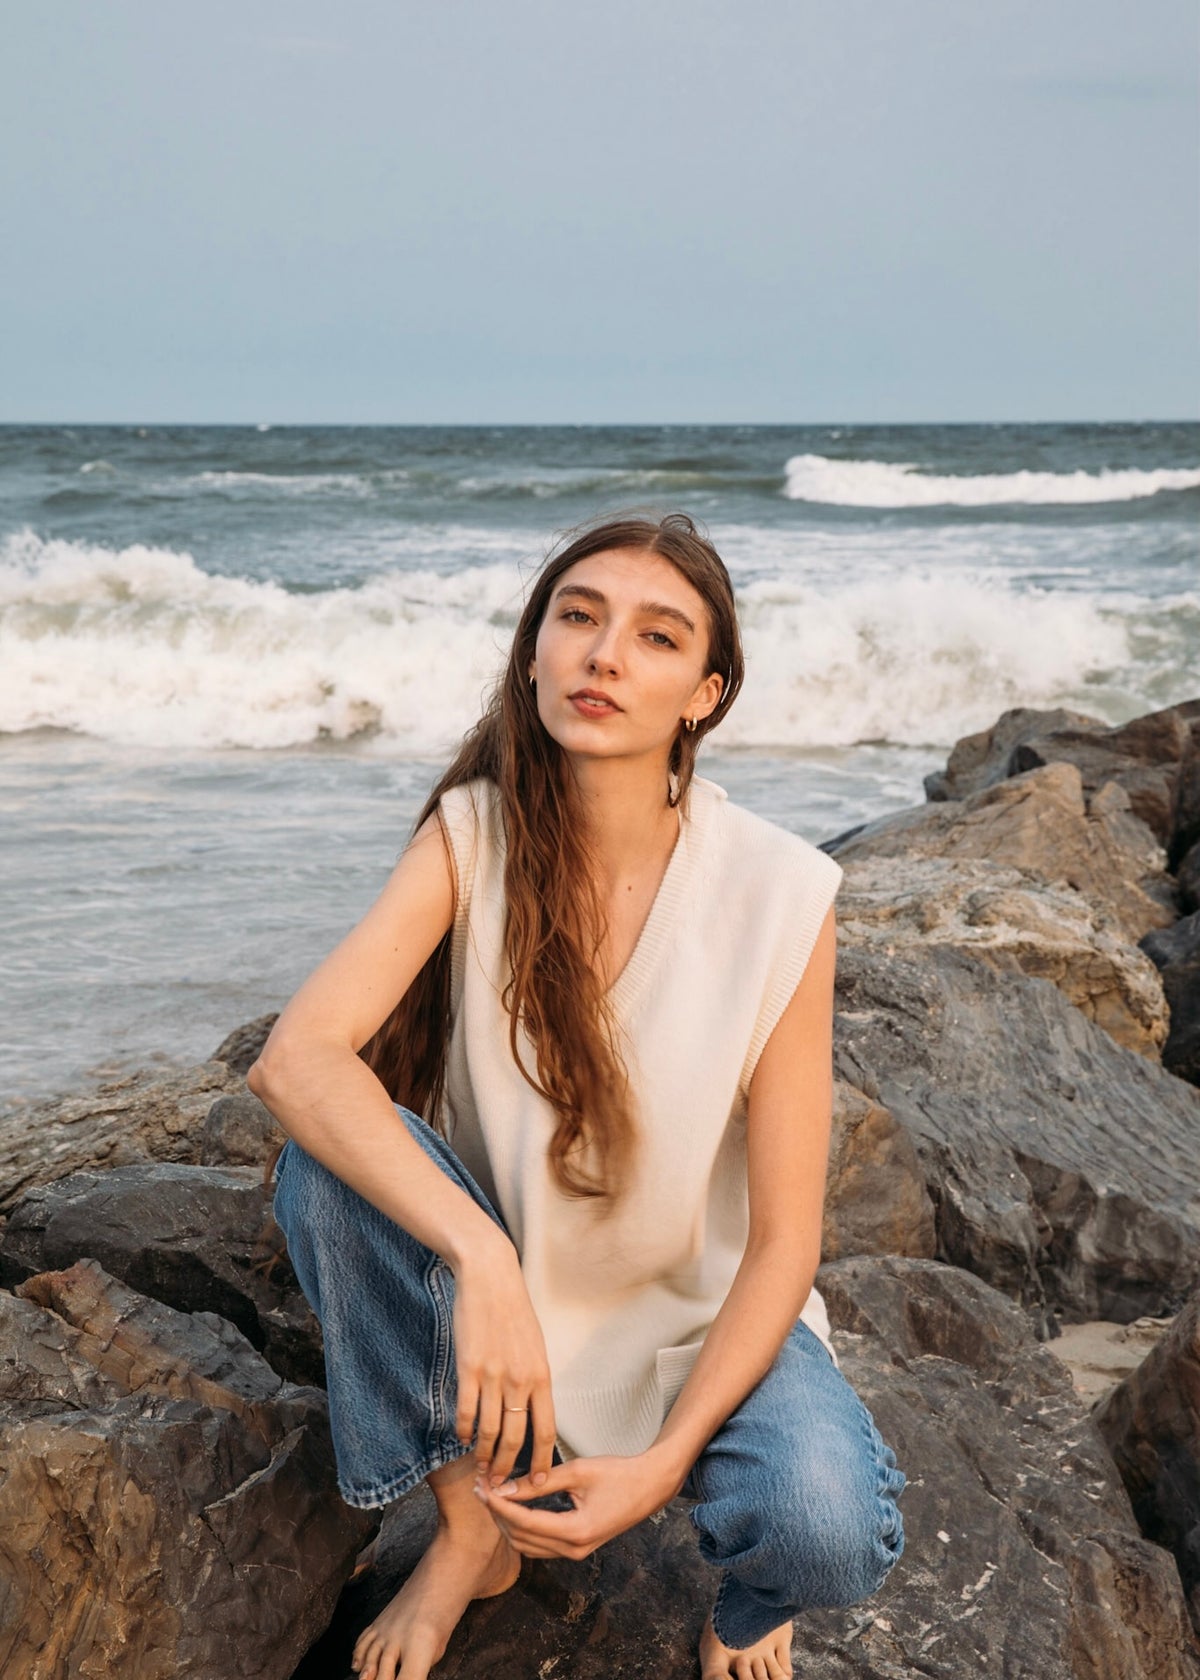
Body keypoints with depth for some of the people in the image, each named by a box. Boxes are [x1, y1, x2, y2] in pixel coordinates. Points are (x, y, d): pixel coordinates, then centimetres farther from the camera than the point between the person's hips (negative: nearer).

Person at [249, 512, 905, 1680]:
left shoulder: (779, 895, -19)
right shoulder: (474, 835, -14)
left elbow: (782, 1241, -15)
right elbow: (295, 1057, -30)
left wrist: (664, 1461, -27)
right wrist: (480, 1258, -43)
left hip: (700, 1314, -2)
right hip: (500, 1288, 2)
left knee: (827, 1530, -32)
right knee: (331, 1157, -27)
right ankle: (471, 1526, -6)